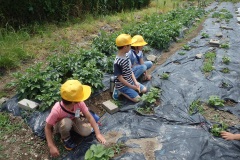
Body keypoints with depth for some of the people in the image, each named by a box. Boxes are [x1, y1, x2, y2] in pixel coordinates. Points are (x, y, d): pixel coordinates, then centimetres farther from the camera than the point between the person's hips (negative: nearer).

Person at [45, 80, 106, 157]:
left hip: (73, 120, 3)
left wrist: (98, 134, -26)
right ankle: (65, 138, -6)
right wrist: (51, 146, -31)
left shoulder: (79, 103, -30)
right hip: (59, 125, -3)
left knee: (87, 131, -21)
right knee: (66, 122, -39)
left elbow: (89, 117, -23)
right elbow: (48, 127, -27)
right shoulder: (57, 110, -39)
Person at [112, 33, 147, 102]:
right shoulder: (117, 62, -29)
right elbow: (120, 78, -23)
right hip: (123, 85, -8)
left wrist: (135, 82, -6)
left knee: (144, 89, 12)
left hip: (130, 81, 9)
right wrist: (133, 87, -17)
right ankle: (119, 91, 2)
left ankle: (125, 91, 14)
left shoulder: (126, 56, -2)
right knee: (137, 98, -11)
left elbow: (130, 70, 5)